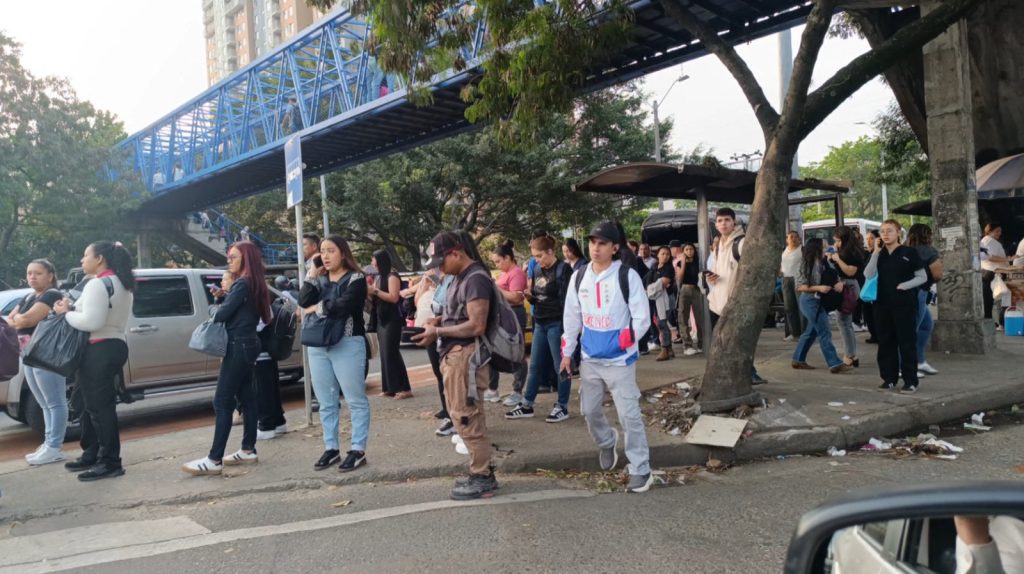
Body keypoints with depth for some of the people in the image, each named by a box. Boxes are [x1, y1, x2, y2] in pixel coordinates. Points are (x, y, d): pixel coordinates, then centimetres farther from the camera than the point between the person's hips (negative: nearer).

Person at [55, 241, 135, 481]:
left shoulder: (98, 284, -15)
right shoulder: (121, 284, 17)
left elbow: (92, 322, -24)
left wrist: (66, 312, -8)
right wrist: (73, 308, 6)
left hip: (99, 351, -10)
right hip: (113, 346, 11)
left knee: (99, 407, -6)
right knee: (94, 404, 16)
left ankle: (110, 462, -3)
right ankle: (92, 455, 23)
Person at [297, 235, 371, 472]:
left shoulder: (355, 278, -4)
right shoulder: (319, 279, 14)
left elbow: (343, 305, -19)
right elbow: (304, 302, -1)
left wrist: (318, 307, -5)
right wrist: (311, 275, -3)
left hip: (347, 344, -6)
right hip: (318, 346, 6)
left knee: (356, 400, -1)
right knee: (326, 402, 11)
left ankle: (358, 450, 4)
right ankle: (331, 448, 21)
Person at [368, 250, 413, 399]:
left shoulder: (392, 276, -10)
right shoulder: (379, 278, 14)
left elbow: (394, 297, -20)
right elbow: (374, 300, 17)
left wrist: (375, 291, -21)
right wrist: (368, 291, 0)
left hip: (392, 320, -8)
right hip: (381, 320, 8)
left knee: (391, 353, -12)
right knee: (385, 354, 7)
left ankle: (405, 388, -10)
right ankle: (389, 388, 11)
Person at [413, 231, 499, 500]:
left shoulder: (476, 279, -15)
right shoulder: (460, 278, 16)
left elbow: (476, 326, -20)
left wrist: (437, 332, -14)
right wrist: (437, 324, 4)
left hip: (465, 356, -10)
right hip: (454, 355, 10)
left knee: (467, 418, -4)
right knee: (467, 417, 14)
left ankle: (482, 478, 7)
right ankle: (482, 472, 24)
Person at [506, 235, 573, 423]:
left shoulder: (563, 269, -9)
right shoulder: (538, 270, 12)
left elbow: (566, 299, -14)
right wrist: (529, 295, -2)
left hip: (557, 323, -7)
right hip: (540, 324, 7)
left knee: (561, 366, 3)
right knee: (535, 366, 12)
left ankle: (562, 407, 13)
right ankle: (526, 405, 21)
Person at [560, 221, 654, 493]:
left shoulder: (628, 276, -12)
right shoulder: (579, 277, 3)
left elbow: (642, 317, -10)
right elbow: (572, 317, 11)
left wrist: (623, 342, -17)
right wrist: (567, 352, 12)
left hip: (620, 360, -5)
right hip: (589, 359, 5)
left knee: (629, 415, -3)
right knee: (590, 411, 15)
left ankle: (641, 470, 10)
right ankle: (607, 443, 45)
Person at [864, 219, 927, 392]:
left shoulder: (909, 252, -3)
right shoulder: (879, 254, 8)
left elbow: (922, 277, -1)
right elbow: (868, 275, -6)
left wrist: (905, 285, -16)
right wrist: (875, 253, -10)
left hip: (904, 303, -4)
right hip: (882, 304, 4)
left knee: (907, 342, -1)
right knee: (885, 342, 8)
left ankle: (910, 381, 4)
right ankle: (889, 378, 17)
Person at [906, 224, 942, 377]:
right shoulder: (929, 251, -8)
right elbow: (937, 275, -10)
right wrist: (938, 262, 10)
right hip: (919, 293, -9)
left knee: (927, 324, 21)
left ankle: (919, 361, 26)